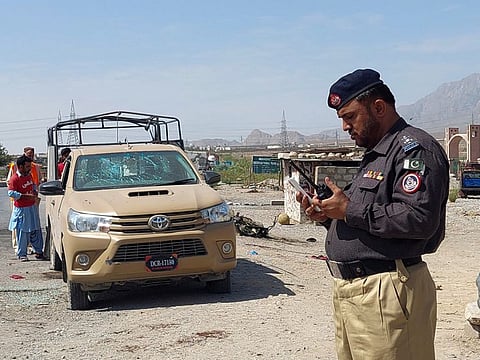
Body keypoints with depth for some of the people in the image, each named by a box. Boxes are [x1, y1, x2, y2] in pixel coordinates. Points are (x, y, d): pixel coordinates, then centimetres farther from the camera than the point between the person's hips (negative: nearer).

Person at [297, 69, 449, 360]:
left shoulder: (414, 148, -10)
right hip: (349, 291, 10)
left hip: (386, 296, -10)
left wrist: (350, 211, -17)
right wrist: (328, 216, 7)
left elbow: (419, 219, -24)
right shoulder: (374, 155, 22)